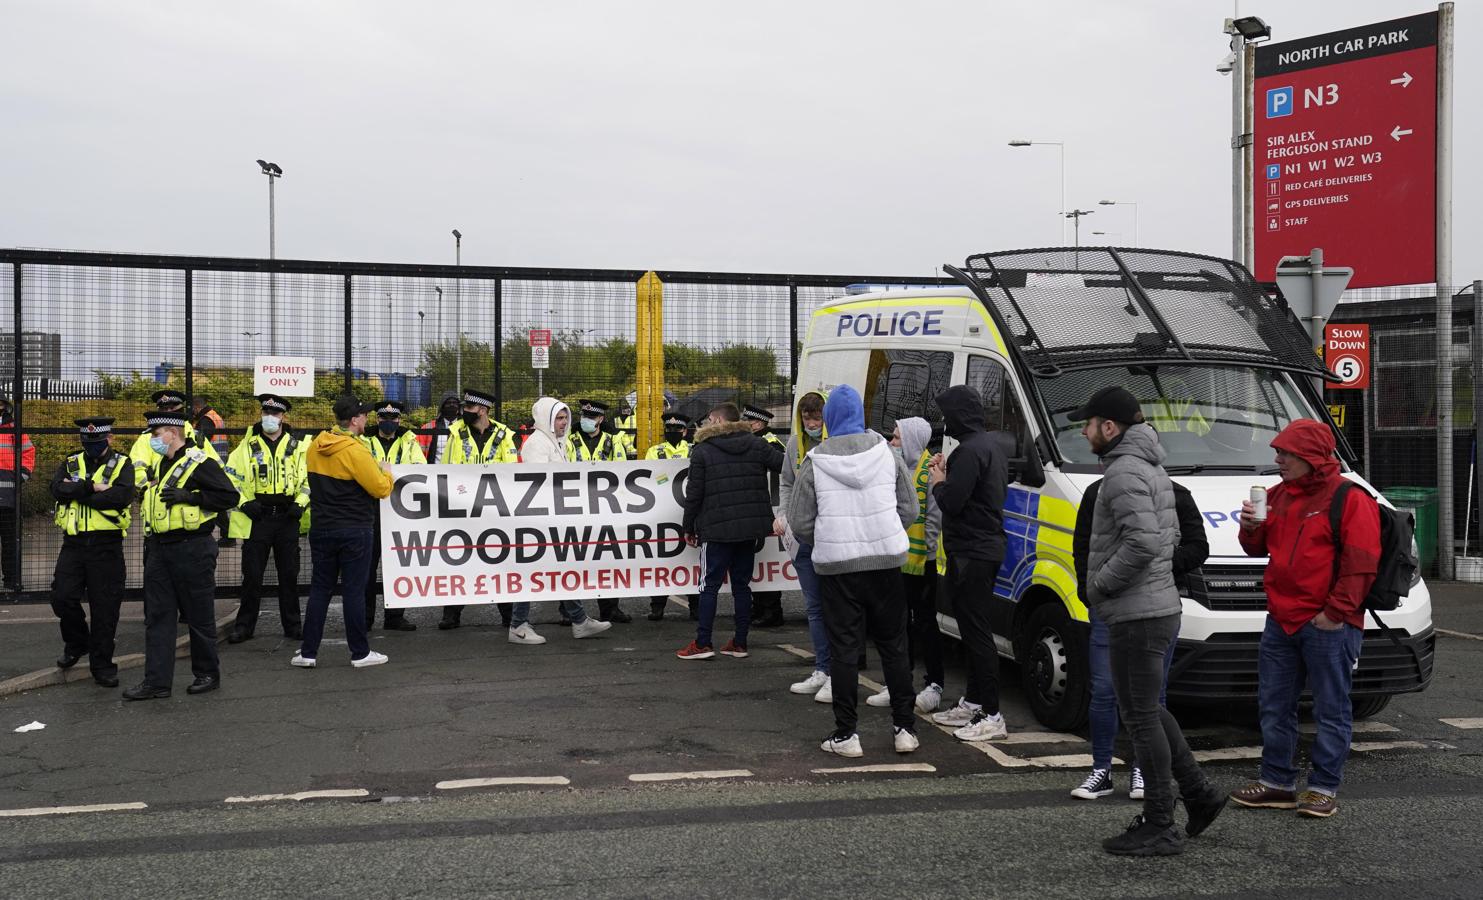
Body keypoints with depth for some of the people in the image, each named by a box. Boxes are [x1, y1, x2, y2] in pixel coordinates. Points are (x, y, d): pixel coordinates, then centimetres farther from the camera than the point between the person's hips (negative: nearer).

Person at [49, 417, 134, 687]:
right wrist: (92, 487, -19)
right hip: (73, 543, 3)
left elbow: (123, 495, -17)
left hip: (107, 545, -3)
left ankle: (102, 664, 13)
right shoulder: (70, 464, 12)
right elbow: (57, 489, -8)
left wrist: (77, 493, -12)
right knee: (62, 598, -1)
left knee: (105, 608, 1)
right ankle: (76, 644, 27)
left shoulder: (121, 465, 2)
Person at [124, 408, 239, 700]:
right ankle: (157, 681, 9)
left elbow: (229, 496, -19)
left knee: (199, 616, 3)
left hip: (192, 549, -8)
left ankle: (208, 674, 18)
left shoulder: (199, 462, -12)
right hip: (159, 549, 8)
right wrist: (146, 494, 10)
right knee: (157, 616, 6)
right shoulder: (160, 465, 15)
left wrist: (187, 496, -22)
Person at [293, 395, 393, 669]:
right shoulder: (355, 451, -17)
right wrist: (386, 473, 6)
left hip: (322, 529, 6)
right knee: (353, 591, 1)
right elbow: (380, 489, -15)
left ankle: (308, 652, 12)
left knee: (319, 589, 11)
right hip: (354, 531, -6)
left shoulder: (316, 446, 3)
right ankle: (360, 653, 9)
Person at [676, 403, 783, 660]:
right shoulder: (757, 445, 6)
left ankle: (702, 644, 1)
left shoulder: (702, 451, -3)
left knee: (709, 585, 2)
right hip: (751, 528, 4)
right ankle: (739, 643, 12)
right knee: (742, 584, 10)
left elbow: (694, 494, -5)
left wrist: (688, 528, 4)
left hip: (717, 529, -4)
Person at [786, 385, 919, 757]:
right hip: (886, 561, 2)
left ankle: (845, 733, 5)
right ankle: (904, 728, 16)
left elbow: (800, 523, -3)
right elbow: (909, 510, 5)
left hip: (836, 565, -2)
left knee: (844, 648, 4)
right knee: (893, 645, 11)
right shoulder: (887, 454, 2)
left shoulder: (815, 463, -4)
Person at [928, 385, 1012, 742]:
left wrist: (937, 482, -3)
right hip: (987, 548, 11)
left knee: (976, 631, -7)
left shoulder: (970, 451, -19)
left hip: (971, 554, -11)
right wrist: (948, 475, 13)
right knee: (973, 628, 18)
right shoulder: (994, 445, 13)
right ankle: (973, 702, 28)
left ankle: (991, 716, -4)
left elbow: (951, 502, -23)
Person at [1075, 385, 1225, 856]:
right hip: (1157, 605, 11)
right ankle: (1199, 794, 26)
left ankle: (1160, 827, 5)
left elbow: (1143, 542, -30)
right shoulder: (1151, 468, 15)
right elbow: (1170, 535, 22)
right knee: (1146, 711, 21)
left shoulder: (1124, 472, -18)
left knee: (1141, 717, -3)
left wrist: (1100, 584, -16)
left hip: (1136, 615, -11)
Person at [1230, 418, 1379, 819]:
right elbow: (1259, 548, 22)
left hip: (1328, 625, -7)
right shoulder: (1277, 495, 14)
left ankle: (1324, 789, 10)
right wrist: (1251, 529, 0)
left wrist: (1335, 612, -17)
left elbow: (1360, 564, -13)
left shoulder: (1350, 500, -9)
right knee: (1274, 706, 12)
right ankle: (1277, 781, 22)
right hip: (1281, 621, 8)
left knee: (1331, 710, 2)